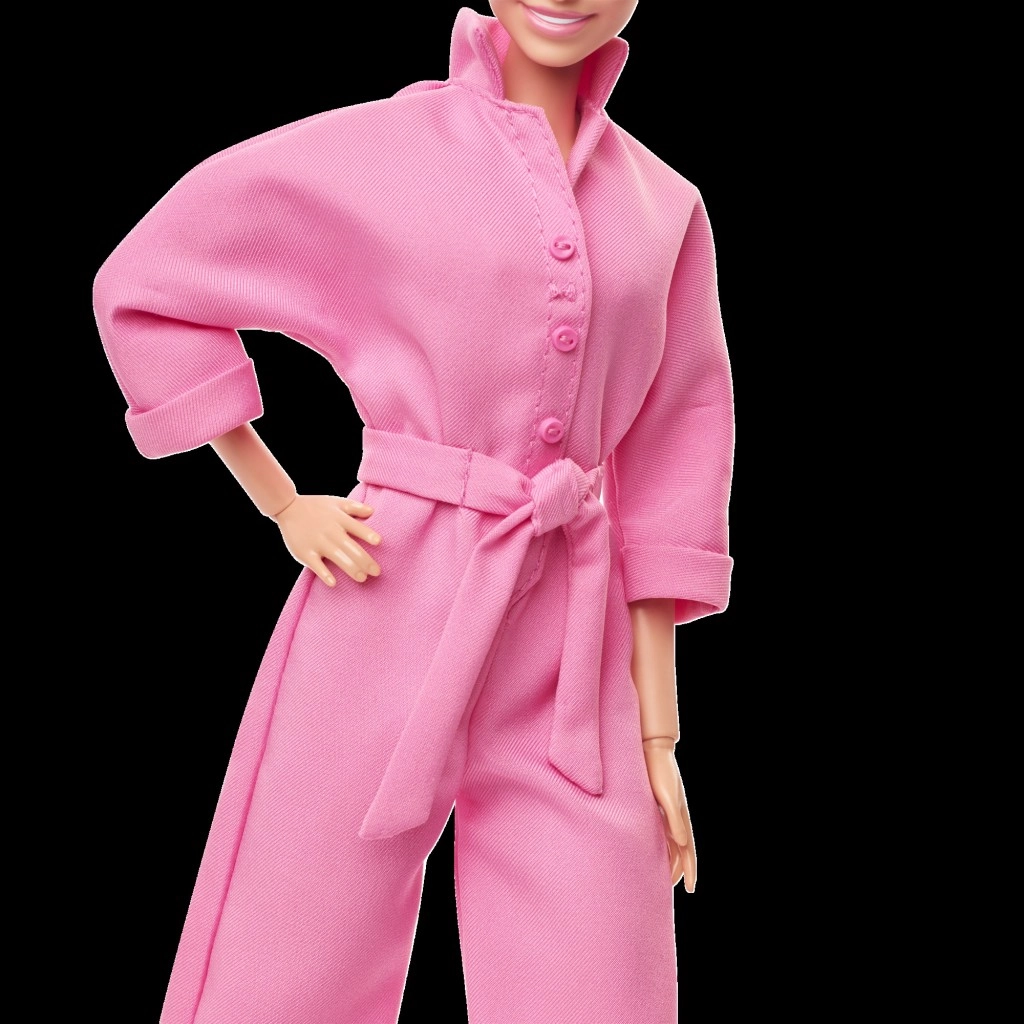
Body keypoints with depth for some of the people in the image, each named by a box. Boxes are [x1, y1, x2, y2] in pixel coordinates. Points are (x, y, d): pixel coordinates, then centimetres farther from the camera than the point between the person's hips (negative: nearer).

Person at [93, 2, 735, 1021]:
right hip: (388, 619, -3)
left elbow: (662, 481, 11)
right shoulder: (372, 151, -1)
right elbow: (144, 284, 7)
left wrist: (657, 732, 8)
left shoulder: (666, 207, 9)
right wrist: (283, 508, 3)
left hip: (571, 665, 3)